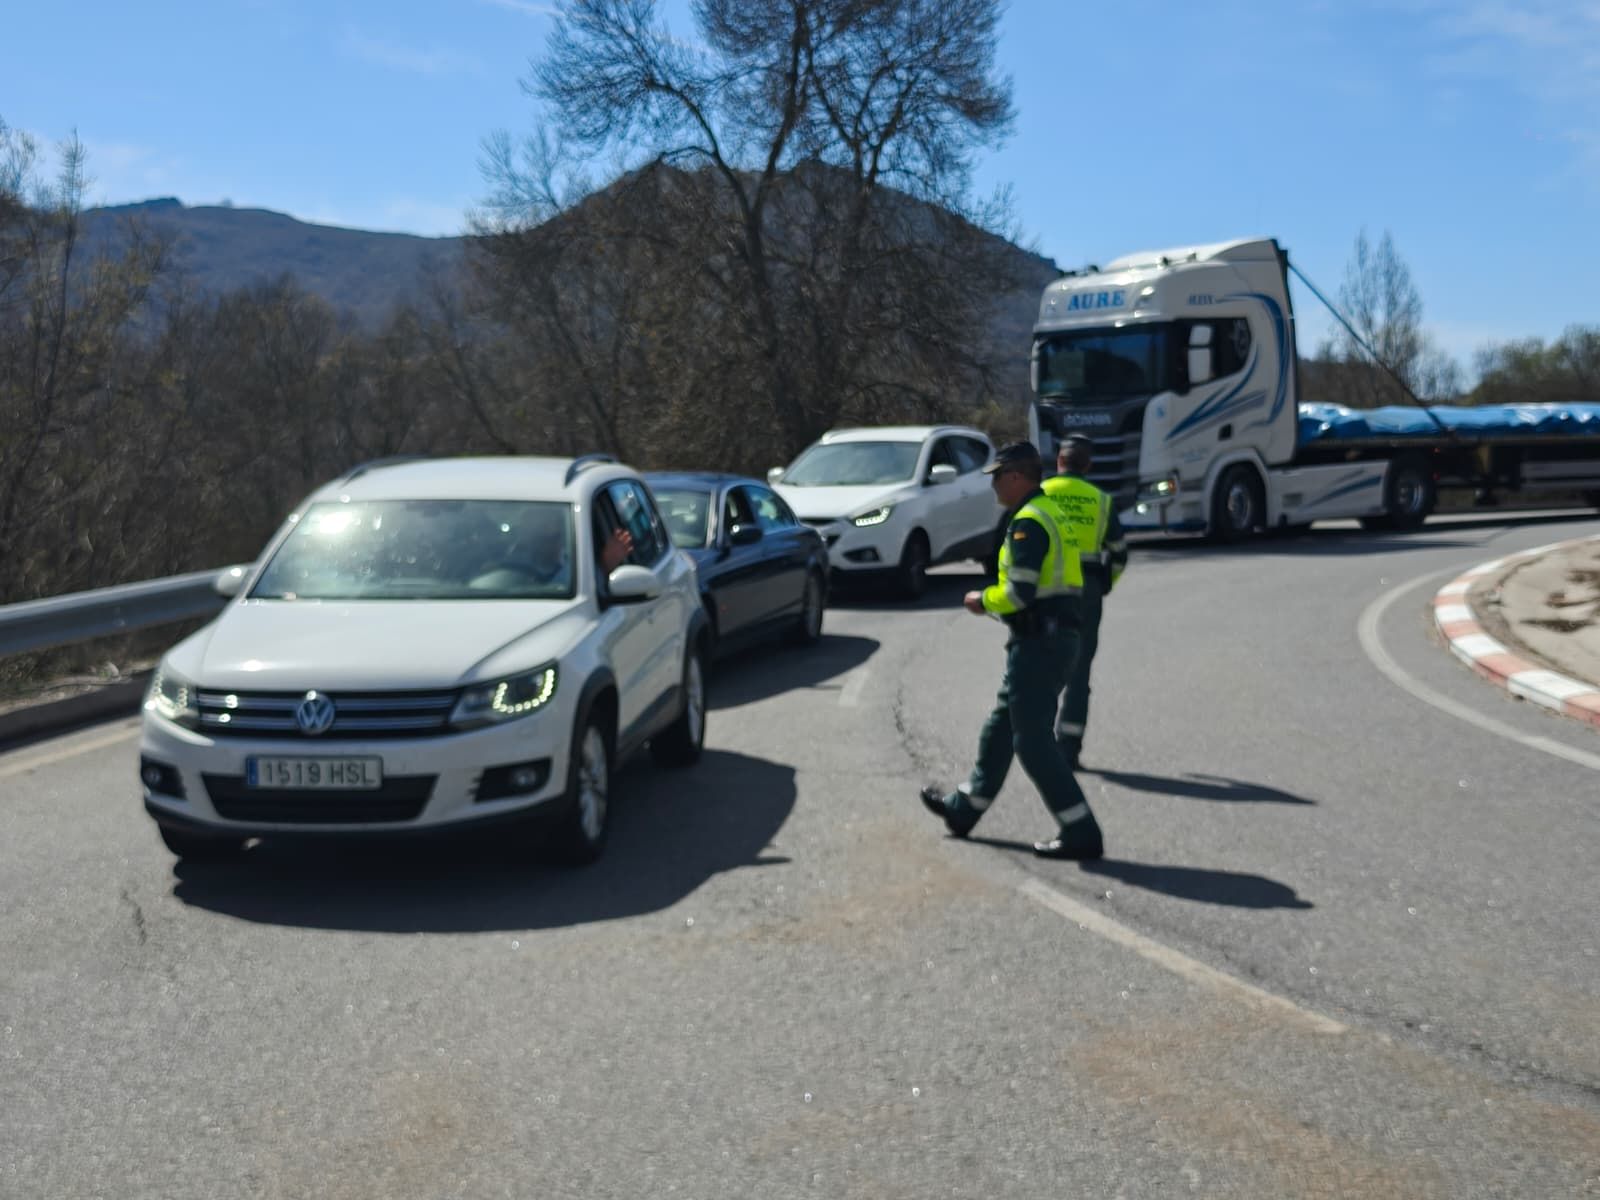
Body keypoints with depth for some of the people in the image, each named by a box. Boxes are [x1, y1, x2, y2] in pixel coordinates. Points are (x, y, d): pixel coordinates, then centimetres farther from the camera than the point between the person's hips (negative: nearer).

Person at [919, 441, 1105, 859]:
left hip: (1037, 642, -10)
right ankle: (964, 808, 35)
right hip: (1058, 635, 10)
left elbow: (1019, 593, -22)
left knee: (1033, 740, -5)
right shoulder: (1052, 513, 16)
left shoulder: (1028, 522, -16)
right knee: (1001, 727, 21)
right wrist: (993, 600, 14)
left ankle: (1081, 835, -4)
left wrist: (983, 600, -4)